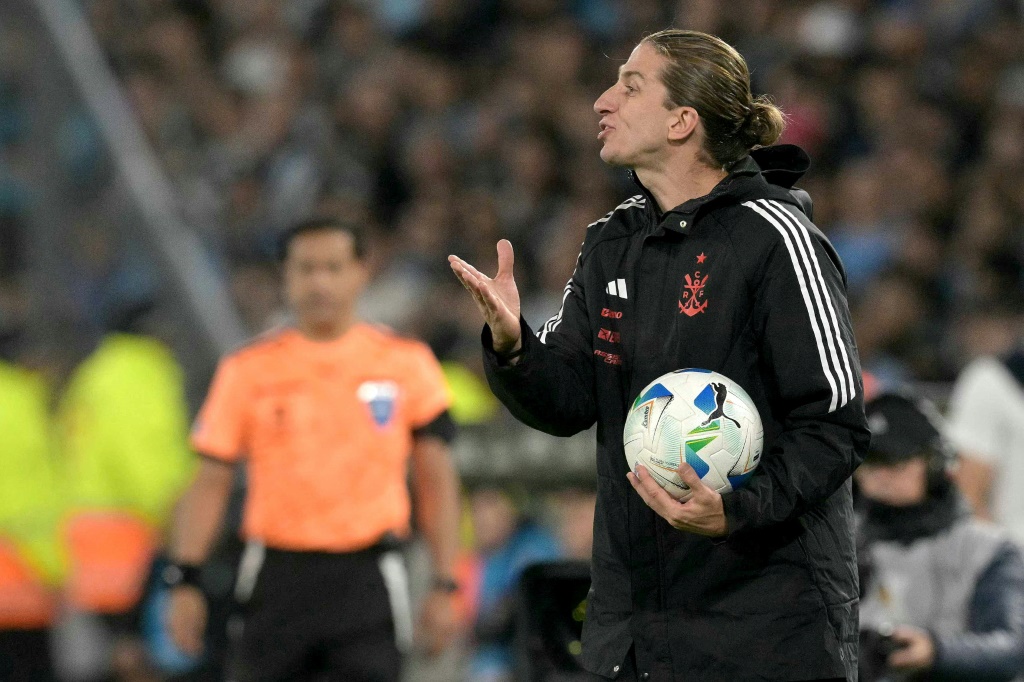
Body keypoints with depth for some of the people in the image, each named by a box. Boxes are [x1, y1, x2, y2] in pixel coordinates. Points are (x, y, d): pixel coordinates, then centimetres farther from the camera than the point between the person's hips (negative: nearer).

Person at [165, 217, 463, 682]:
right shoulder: (248, 371, 5)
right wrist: (186, 581, -5)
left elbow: (435, 480, 8)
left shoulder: (406, 364, 5)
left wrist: (443, 586, 1)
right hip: (279, 576, 1)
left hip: (366, 582, -1)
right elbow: (210, 482, 5)